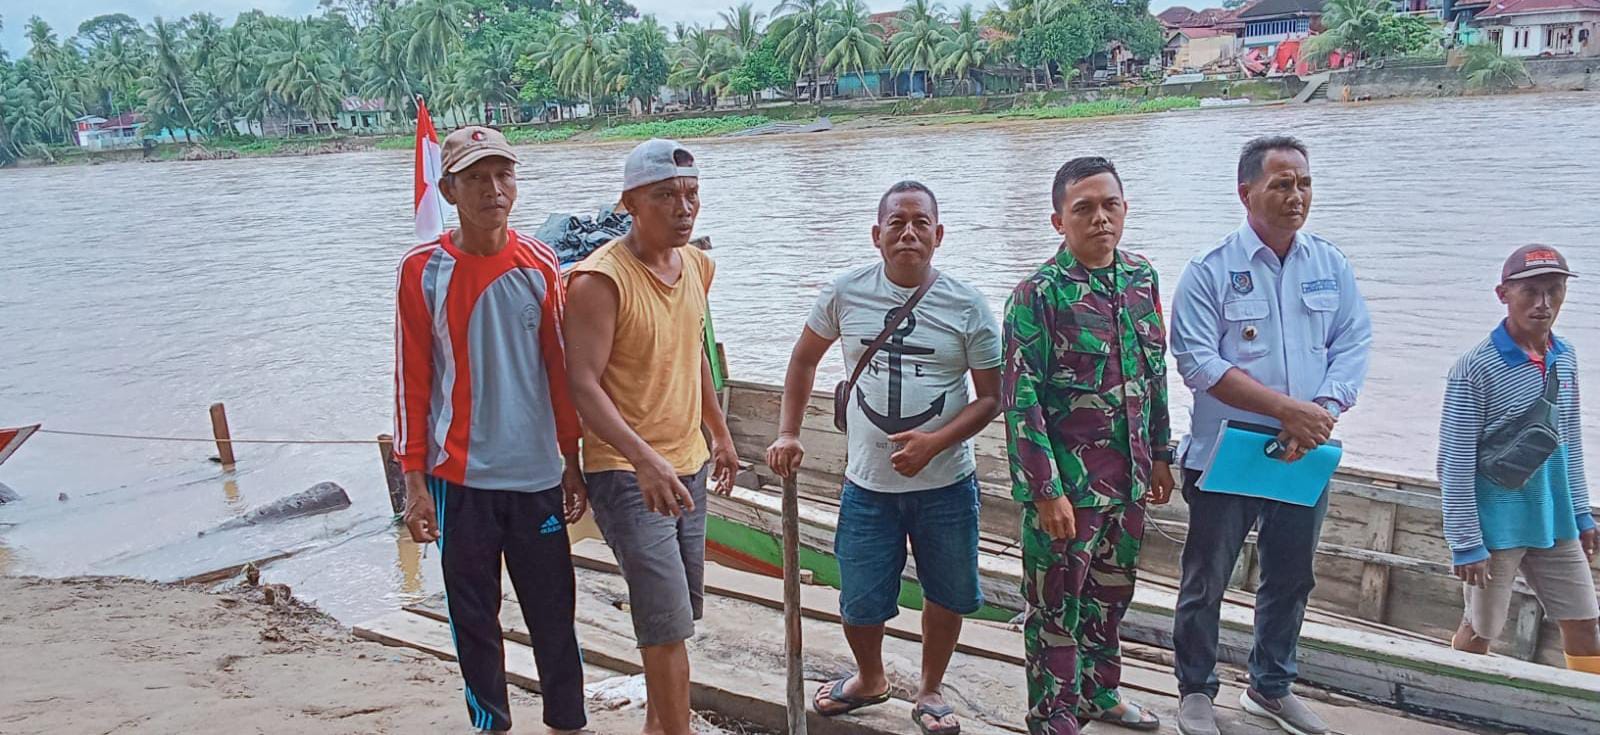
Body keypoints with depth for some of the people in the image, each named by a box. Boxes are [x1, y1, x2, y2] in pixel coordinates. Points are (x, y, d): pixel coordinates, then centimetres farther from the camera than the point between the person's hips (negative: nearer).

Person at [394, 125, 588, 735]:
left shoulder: (540, 266, 0)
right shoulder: (422, 272, -4)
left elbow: (560, 370, 6)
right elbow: (412, 382, -2)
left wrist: (574, 463, 7)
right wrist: (414, 481, -4)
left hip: (536, 475, 1)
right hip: (459, 478, -1)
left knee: (553, 611, 8)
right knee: (473, 616, 10)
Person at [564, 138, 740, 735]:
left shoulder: (697, 266, 6)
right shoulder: (601, 279, -19)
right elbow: (583, 386, -24)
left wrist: (720, 431, 24)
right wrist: (644, 458, -35)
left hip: (687, 462, 8)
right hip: (627, 472, -7)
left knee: (677, 611, 16)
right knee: (669, 619, -8)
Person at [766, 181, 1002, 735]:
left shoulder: (968, 307, -8)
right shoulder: (845, 293, -4)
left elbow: (991, 397, -4)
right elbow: (804, 360, 11)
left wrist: (934, 442, -19)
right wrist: (788, 434, 5)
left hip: (946, 484, 0)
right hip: (868, 484, 1)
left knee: (948, 595, 14)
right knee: (860, 605, 8)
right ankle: (870, 680, 40)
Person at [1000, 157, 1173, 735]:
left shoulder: (1142, 279, 4)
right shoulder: (1039, 294, -15)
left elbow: (1155, 374, 14)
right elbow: (1020, 399, -17)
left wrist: (1160, 455, 15)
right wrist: (1046, 491, -19)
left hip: (1127, 480, 6)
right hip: (1066, 483, -6)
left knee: (1111, 595, 21)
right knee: (1056, 605, 7)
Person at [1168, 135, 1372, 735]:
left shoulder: (1332, 267, 4)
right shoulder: (1210, 271, -10)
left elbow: (1354, 345, 0)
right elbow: (1199, 363, -16)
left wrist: (1322, 412, -17)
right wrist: (1286, 408, -22)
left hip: (1305, 456, 4)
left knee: (1291, 578, 17)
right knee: (1205, 580, 7)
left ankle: (1271, 686, 37)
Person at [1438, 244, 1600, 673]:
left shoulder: (1566, 358, 3)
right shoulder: (1476, 368, -17)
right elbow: (1455, 464, -15)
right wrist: (1466, 542, -16)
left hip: (1554, 522, 6)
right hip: (1497, 525, -6)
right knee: (1480, 628, 8)